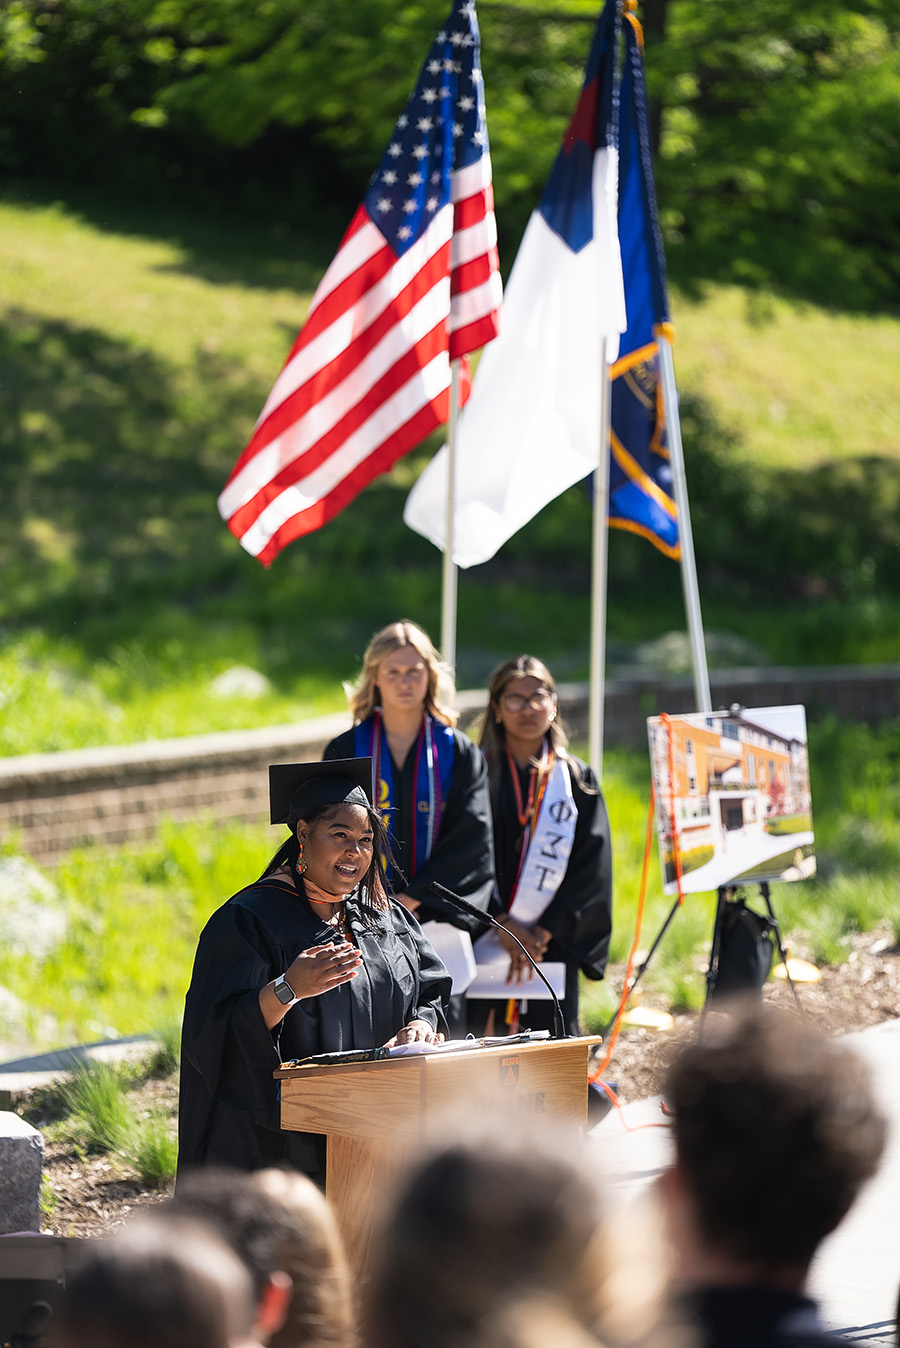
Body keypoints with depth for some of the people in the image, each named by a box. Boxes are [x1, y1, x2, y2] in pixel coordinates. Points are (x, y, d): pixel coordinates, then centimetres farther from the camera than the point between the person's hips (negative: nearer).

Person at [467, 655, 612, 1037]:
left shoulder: (576, 780, 9)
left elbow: (591, 866, 2)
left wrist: (543, 933, -8)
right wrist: (502, 923, -12)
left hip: (551, 946, 1)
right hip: (483, 945, -1)